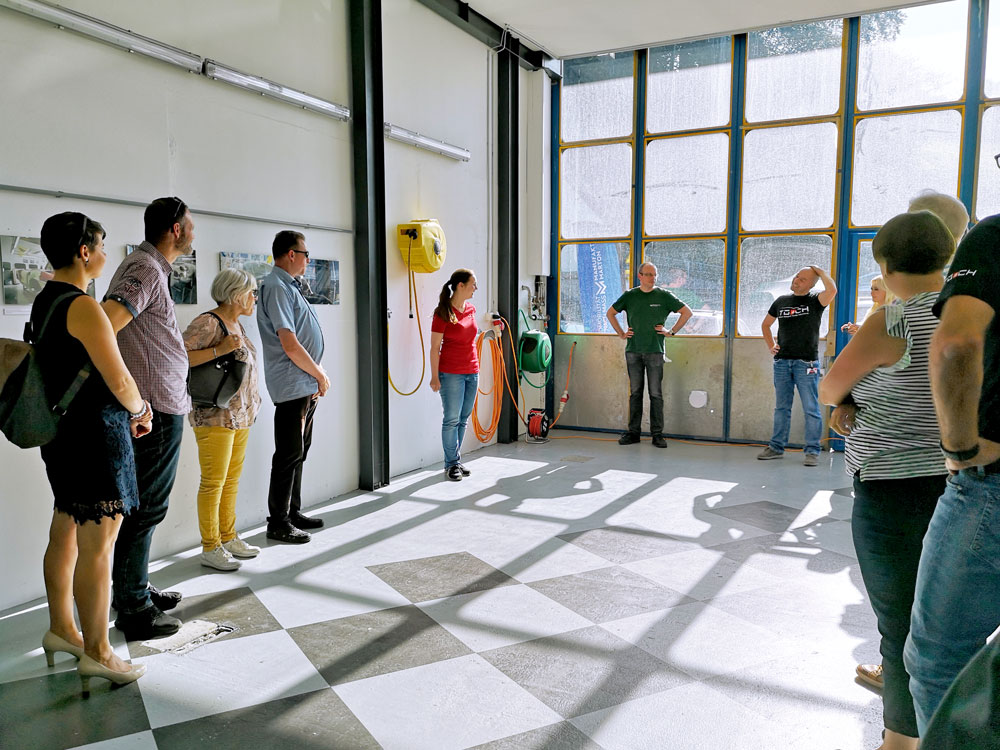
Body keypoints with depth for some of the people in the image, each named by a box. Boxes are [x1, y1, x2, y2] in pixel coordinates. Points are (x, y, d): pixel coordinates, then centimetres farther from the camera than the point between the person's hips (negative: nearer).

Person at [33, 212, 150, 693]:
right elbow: (119, 381, -18)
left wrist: (133, 402, 15)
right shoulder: (83, 307, -18)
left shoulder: (45, 301, 12)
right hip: (96, 436, -10)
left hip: (62, 433, 10)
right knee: (97, 547, -1)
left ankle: (61, 629, 34)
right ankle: (97, 653, 9)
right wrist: (139, 411, 2)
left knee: (64, 535, 19)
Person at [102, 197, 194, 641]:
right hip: (157, 410, -11)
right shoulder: (146, 270, -15)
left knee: (141, 507, 19)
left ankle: (136, 591, 33)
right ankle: (133, 612, 9)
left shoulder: (149, 267, 17)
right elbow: (101, 328, -27)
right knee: (144, 509, -2)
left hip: (160, 408, 11)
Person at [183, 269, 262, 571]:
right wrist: (220, 349, -25)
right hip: (215, 416, -9)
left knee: (232, 480, 14)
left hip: (241, 415, 9)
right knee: (213, 483, -3)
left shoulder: (236, 323, 15)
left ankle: (228, 538, 24)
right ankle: (210, 548, 6)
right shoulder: (207, 323, -13)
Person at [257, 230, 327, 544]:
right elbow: (289, 345, -21)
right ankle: (278, 523, 8)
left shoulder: (289, 286, 16)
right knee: (289, 454, -2)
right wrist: (320, 375, -10)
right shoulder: (276, 288, -15)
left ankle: (293, 512, 28)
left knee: (299, 451, 16)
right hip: (292, 386, -10)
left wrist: (317, 377, 9)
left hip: (307, 386, 10)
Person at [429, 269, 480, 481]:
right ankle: (451, 464, 8)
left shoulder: (471, 309, 9)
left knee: (463, 419, 10)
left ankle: (457, 459, 21)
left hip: (472, 372, 6)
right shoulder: (443, 312, -10)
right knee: (452, 419, -2)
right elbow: (434, 348, -10)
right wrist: (435, 376, -14)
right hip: (451, 373, -6)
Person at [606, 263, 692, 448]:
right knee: (635, 393, 6)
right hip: (633, 351, 2)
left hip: (655, 351, -2)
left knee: (656, 394, -1)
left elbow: (687, 312, 8)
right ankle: (633, 432, 13)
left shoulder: (664, 296, 2)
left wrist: (672, 331, 3)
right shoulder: (629, 296, 7)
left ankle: (657, 434, 6)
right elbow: (610, 313, 19)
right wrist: (621, 333, 11)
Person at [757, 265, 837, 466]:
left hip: (806, 363, -4)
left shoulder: (815, 302, 0)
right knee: (781, 407, 10)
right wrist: (770, 346, 10)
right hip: (782, 361, 4)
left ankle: (812, 451, 5)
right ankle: (776, 447, 17)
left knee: (811, 409, -1)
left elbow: (832, 290, -23)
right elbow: (765, 324, 24)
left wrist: (819, 270, -8)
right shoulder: (781, 301, 13)